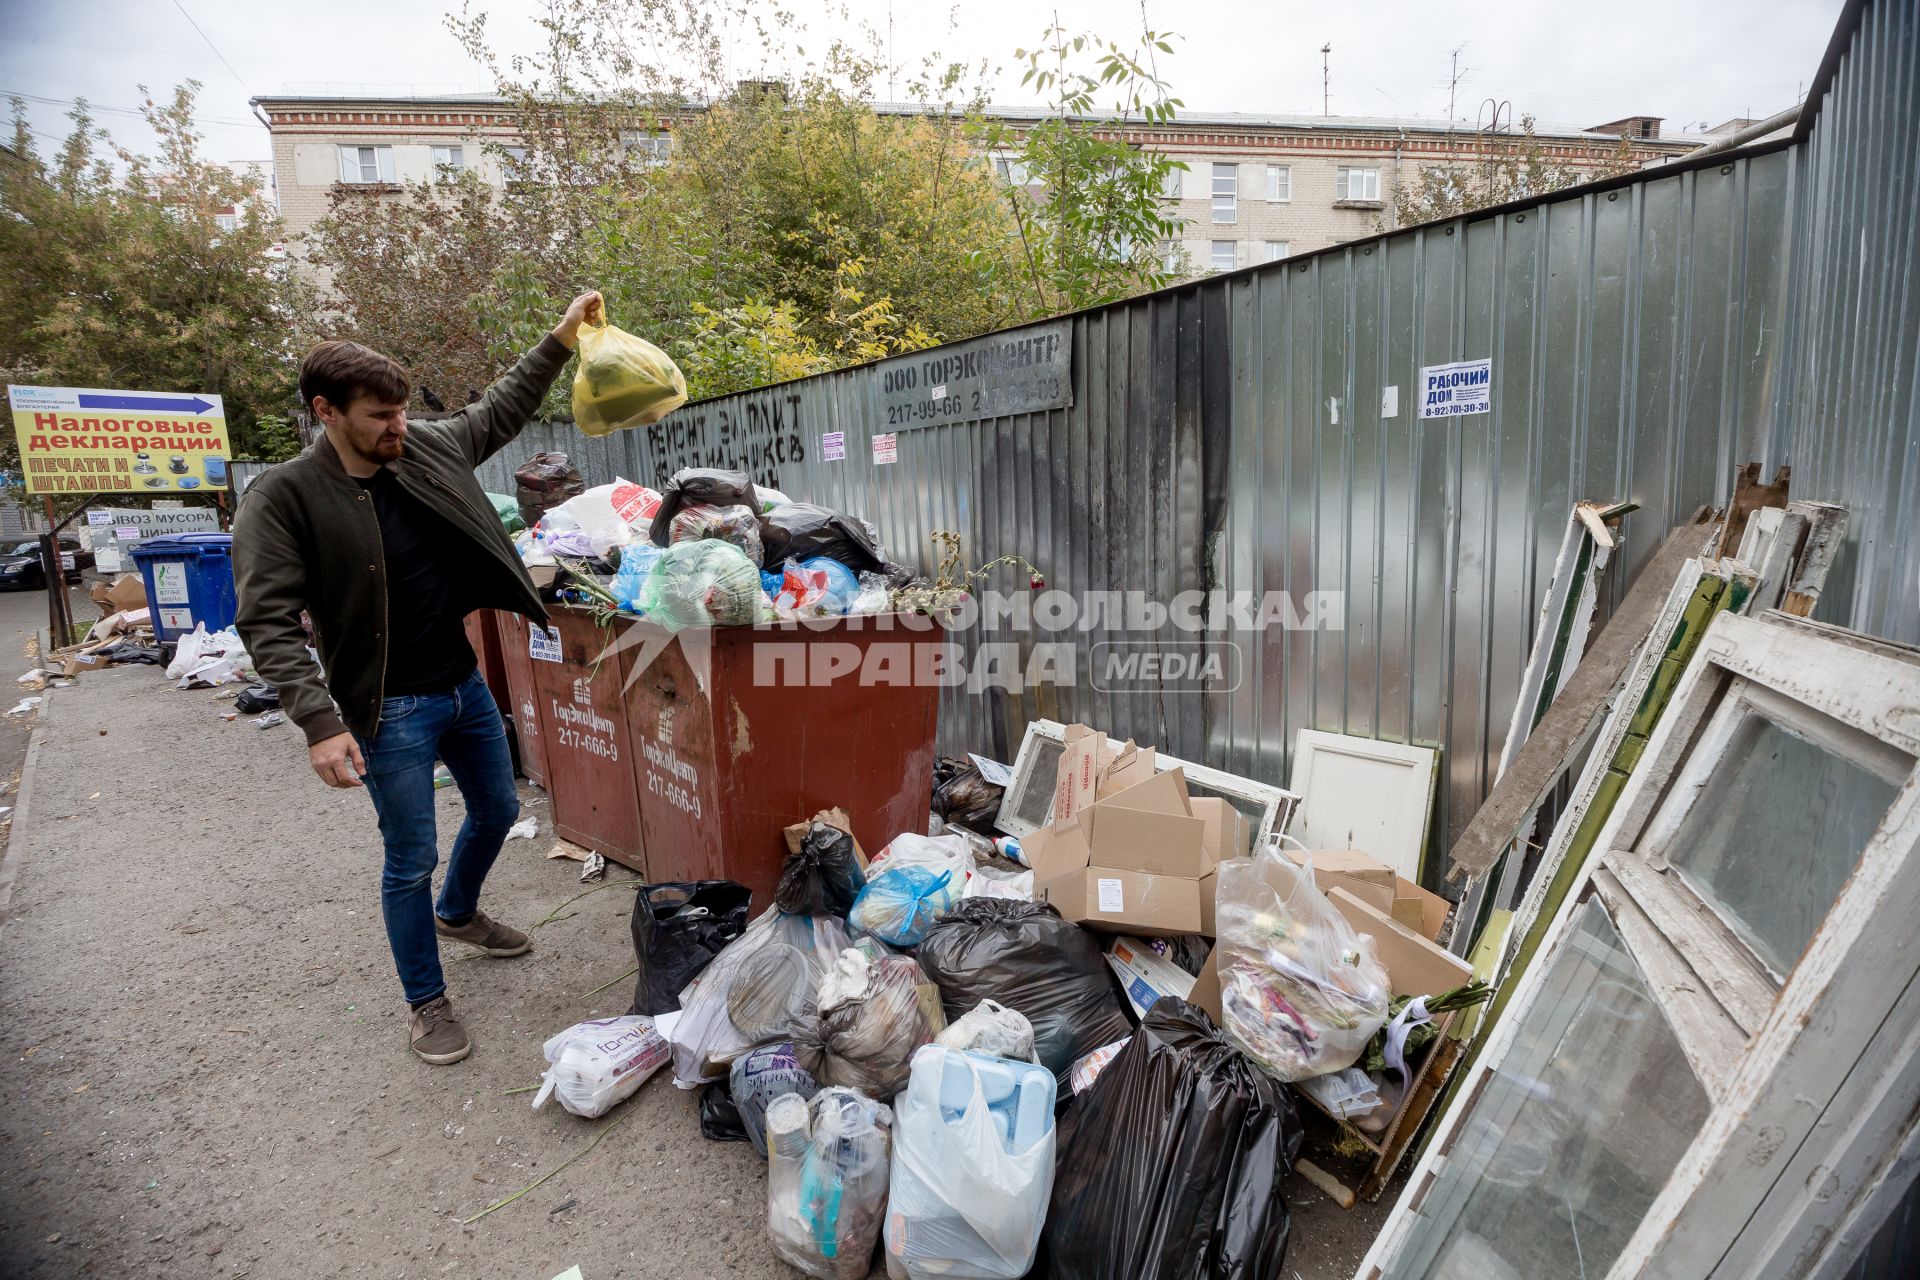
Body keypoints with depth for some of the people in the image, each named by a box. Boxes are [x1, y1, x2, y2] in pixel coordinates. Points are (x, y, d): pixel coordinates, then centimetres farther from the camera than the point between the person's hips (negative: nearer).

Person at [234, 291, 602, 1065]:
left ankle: (458, 915, 51)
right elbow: (268, 622, -19)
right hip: (390, 711, -6)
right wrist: (320, 722, -27)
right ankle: (425, 1003, 26)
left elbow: (500, 411, 16)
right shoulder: (283, 497, -15)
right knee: (412, 860, 4)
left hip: (465, 684, 6)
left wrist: (560, 339, 12)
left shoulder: (429, 450, 1)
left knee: (496, 811, 21)